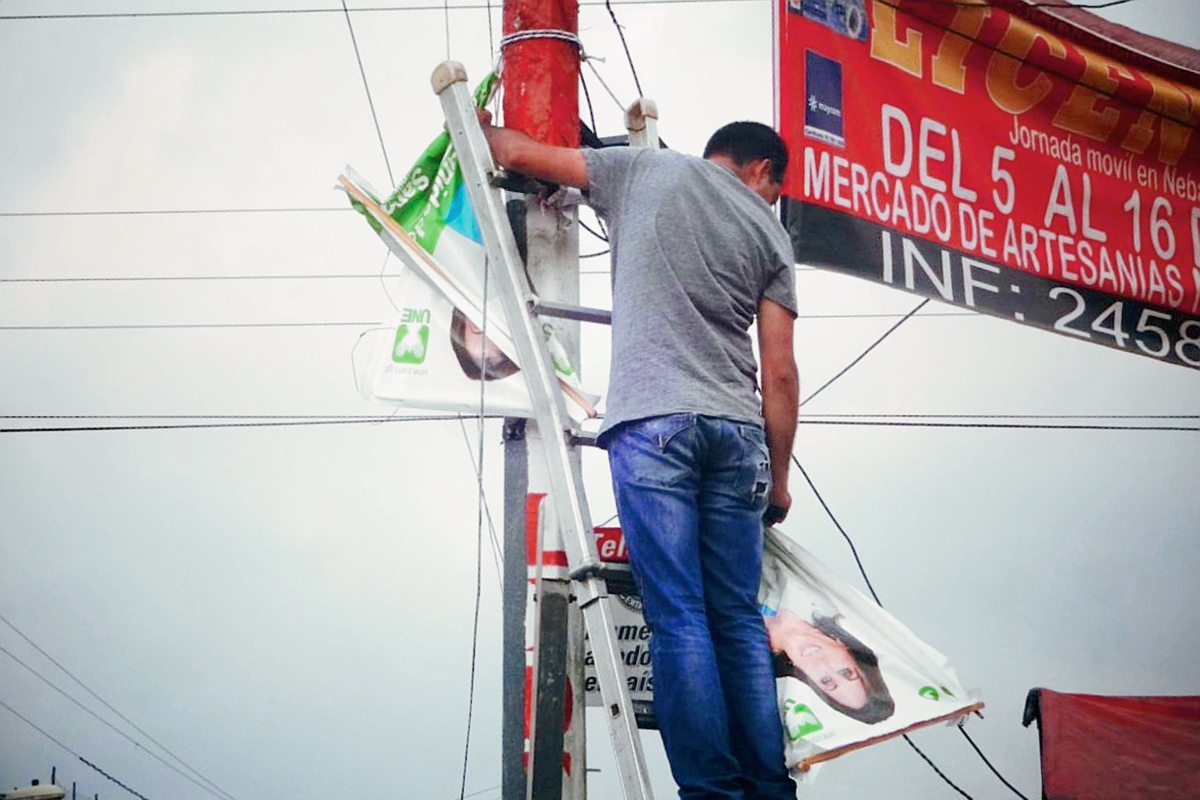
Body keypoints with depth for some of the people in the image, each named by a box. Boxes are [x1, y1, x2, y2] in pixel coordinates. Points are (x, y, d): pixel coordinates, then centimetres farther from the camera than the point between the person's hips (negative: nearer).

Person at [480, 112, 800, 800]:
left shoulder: (643, 170, 12)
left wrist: (481, 126, 38)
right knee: (739, 618, 7)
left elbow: (521, 154, 16)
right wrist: (779, 478, 17)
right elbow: (780, 372, 10)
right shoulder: (769, 229, 16)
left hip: (651, 420, -3)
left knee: (679, 618, -6)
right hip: (737, 431, 3)